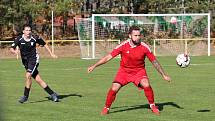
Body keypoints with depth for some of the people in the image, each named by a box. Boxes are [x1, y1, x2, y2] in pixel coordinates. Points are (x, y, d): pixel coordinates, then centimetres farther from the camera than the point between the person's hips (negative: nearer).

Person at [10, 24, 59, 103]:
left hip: (33, 59, -3)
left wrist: (51, 54, 10)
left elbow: (44, 44, 9)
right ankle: (52, 94, 11)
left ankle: (26, 96, -10)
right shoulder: (19, 39, -6)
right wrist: (14, 51, -32)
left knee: (28, 76, -22)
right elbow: (11, 48, -9)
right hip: (25, 61, 3)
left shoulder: (35, 38, -7)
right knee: (38, 79, 2)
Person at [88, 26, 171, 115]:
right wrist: (94, 66, -12)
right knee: (114, 88, -16)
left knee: (146, 85, -27)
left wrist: (164, 75, -4)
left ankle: (152, 105, -3)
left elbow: (154, 61, -6)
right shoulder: (123, 46, -17)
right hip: (124, 70, 0)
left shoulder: (144, 47, -16)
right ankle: (106, 108, 9)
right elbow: (109, 57, -10)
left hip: (139, 71, 0)